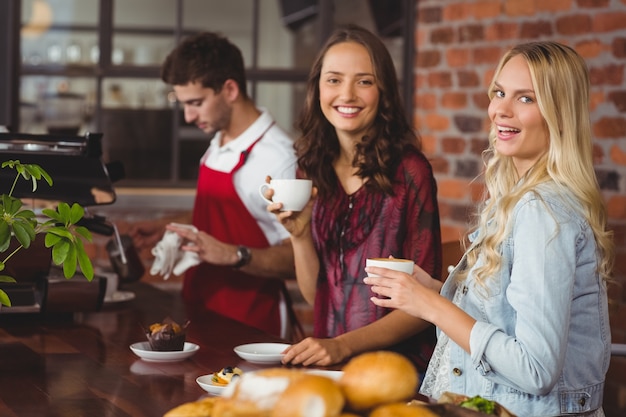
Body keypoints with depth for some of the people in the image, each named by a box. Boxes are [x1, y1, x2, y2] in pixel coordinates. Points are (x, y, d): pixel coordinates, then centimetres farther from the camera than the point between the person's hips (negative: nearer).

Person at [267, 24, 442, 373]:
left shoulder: (409, 170, -8)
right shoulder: (314, 169, 7)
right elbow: (315, 295, 10)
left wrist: (343, 346, -18)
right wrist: (299, 235, -6)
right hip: (330, 364, 5)